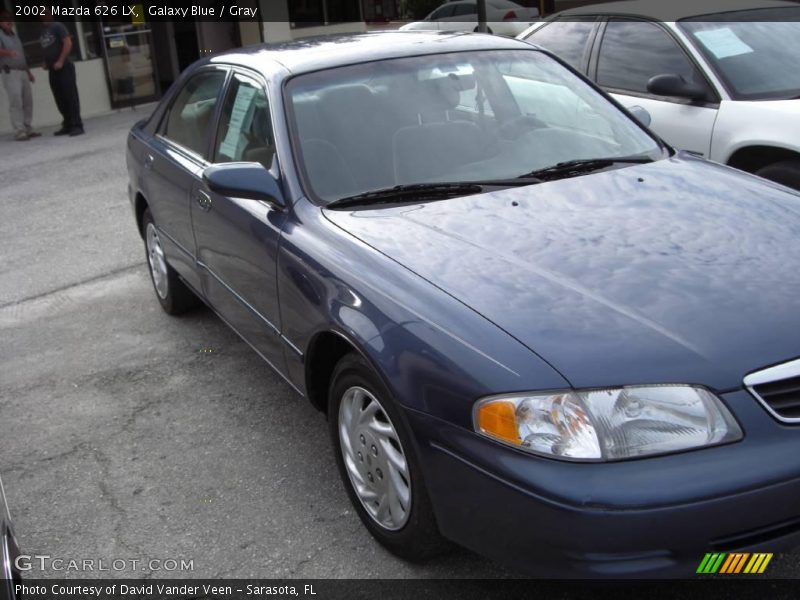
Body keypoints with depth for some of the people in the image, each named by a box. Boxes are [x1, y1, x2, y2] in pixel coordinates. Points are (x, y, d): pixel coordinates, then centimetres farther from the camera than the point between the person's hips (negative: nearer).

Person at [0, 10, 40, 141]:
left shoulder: (14, 35, 21)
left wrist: (29, 72, 25)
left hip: (22, 72, 7)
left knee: (28, 101, 5)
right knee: (16, 102, -12)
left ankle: (27, 129, 12)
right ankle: (19, 131, -13)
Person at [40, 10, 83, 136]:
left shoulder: (57, 26, -5)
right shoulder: (43, 30, 17)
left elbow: (68, 43, -13)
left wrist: (60, 61, -17)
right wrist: (46, 63, 9)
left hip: (64, 67, -8)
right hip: (53, 70, 8)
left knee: (71, 96, -7)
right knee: (60, 99, 7)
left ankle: (77, 125, -7)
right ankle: (68, 125, 13)